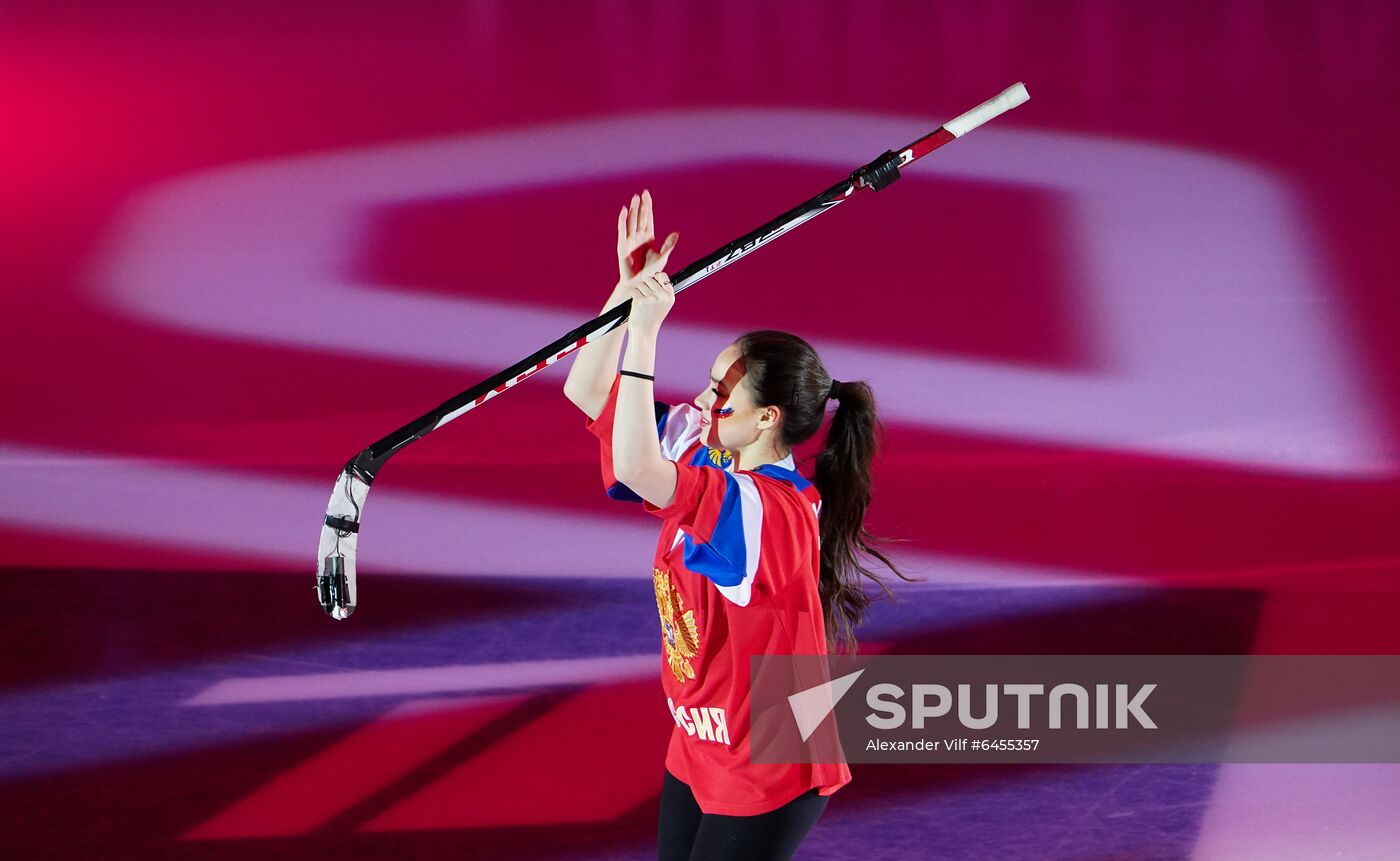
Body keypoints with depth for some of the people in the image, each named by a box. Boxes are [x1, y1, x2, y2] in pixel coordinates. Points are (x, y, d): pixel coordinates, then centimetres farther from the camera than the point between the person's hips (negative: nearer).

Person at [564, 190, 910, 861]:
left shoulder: (772, 510, -28)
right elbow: (588, 391, 3)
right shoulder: (705, 459, -2)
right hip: (697, 753, 9)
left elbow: (634, 471, -43)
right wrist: (630, 288, -9)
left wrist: (644, 335, -39)